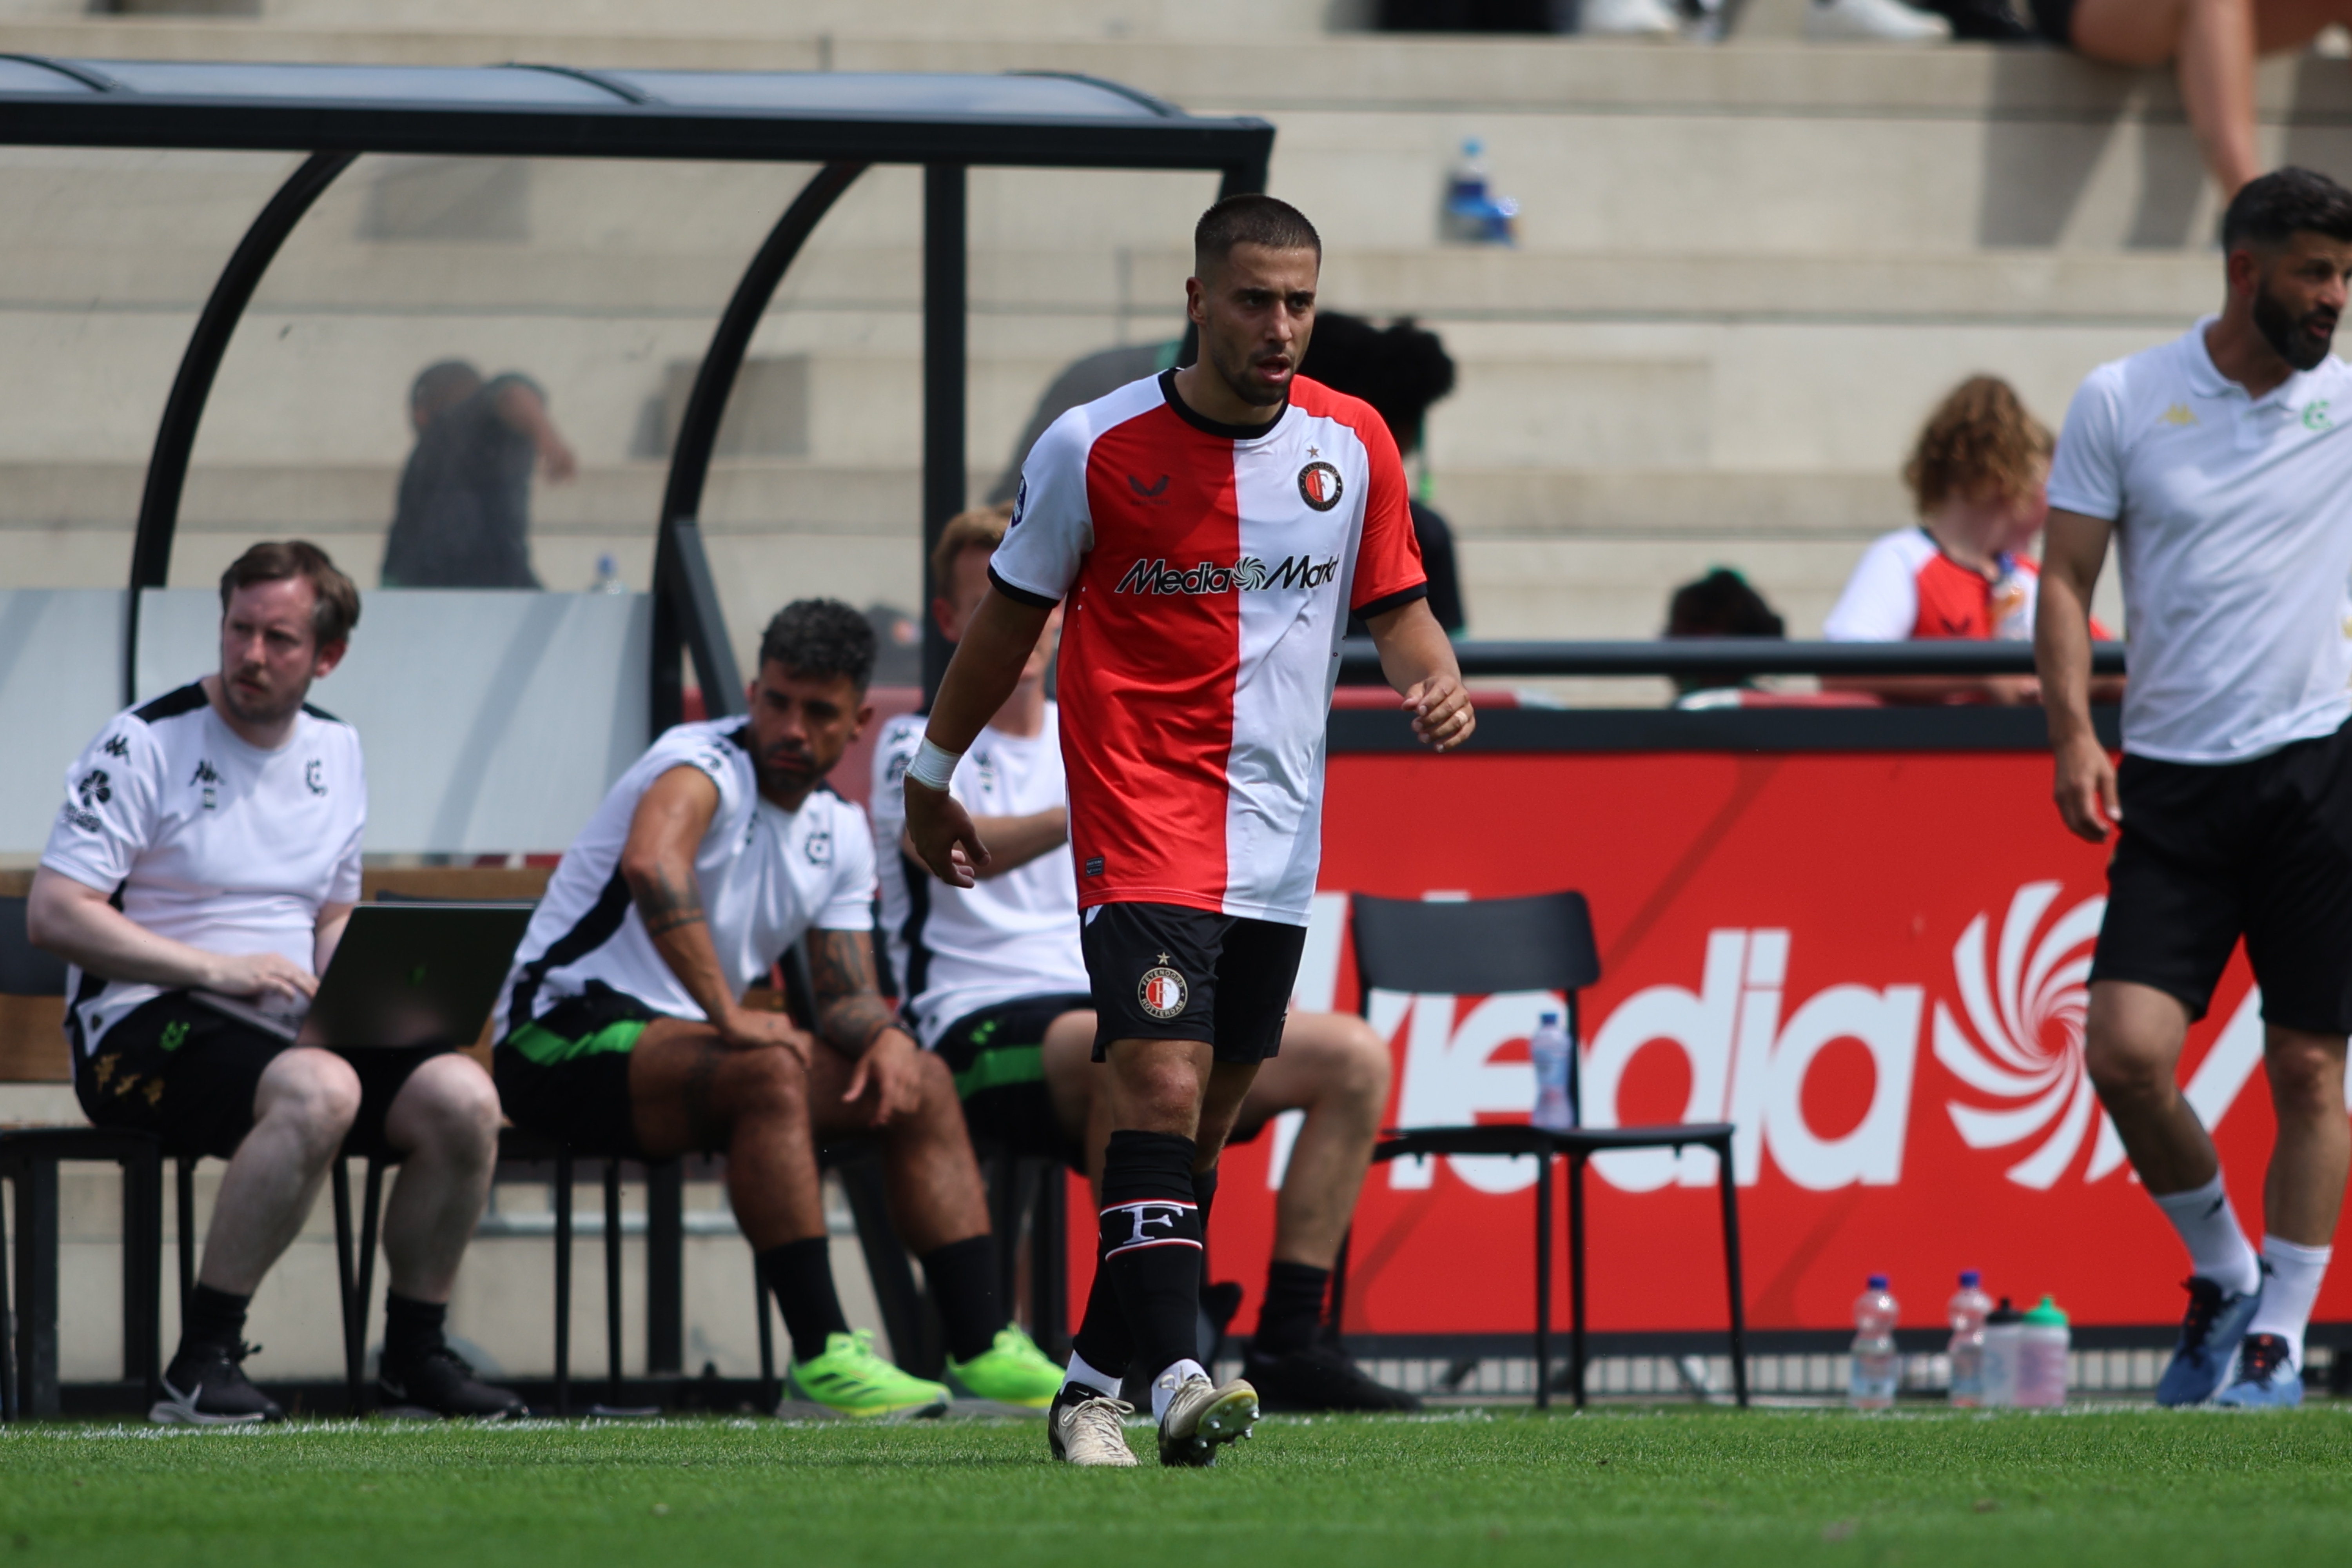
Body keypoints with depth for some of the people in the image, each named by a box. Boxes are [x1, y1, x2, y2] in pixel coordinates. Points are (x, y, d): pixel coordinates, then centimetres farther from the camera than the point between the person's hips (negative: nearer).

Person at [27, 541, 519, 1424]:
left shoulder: (336, 754, 15)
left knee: (462, 1097, -19)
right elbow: (52, 916, -13)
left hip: (297, 1027, 6)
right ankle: (202, 1362, -31)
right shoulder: (146, 745, -6)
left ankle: (415, 1357, -2)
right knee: (318, 1089, -37)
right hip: (144, 1027, -6)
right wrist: (220, 970, -19)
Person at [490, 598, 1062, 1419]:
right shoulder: (703, 766, -16)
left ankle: (980, 1349, -3)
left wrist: (881, 1034, -10)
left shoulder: (841, 832, 11)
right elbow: (651, 864, -38)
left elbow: (847, 997, 15)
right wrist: (728, 1016, -39)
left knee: (923, 1082, 0)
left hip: (688, 1047, 9)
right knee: (771, 1070, -34)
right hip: (566, 1037, -9)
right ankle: (822, 1354, -35)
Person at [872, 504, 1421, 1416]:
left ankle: (1287, 1343, -15)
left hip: (1116, 1012, 7)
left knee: (1355, 1058, -11)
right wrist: (1082, 813, -38)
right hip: (981, 1033, -6)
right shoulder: (919, 746, 3)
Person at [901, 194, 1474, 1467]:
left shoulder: (1352, 444, 3)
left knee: (1204, 1123, 8)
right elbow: (1011, 613, 6)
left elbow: (1395, 605, 12)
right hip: (1140, 820, -4)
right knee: (1161, 1088, -21)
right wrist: (933, 774, 14)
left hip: (1277, 837, 4)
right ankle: (1173, 1375, -30)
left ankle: (1094, 1385, 19)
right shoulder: (1096, 448, -6)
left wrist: (1437, 682, -10)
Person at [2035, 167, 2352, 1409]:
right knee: (2127, 1051, -11)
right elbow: (2066, 577, 3)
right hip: (2172, 787, 0)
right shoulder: (2120, 401, 3)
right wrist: (2073, 733, -9)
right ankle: (2220, 1273, 14)